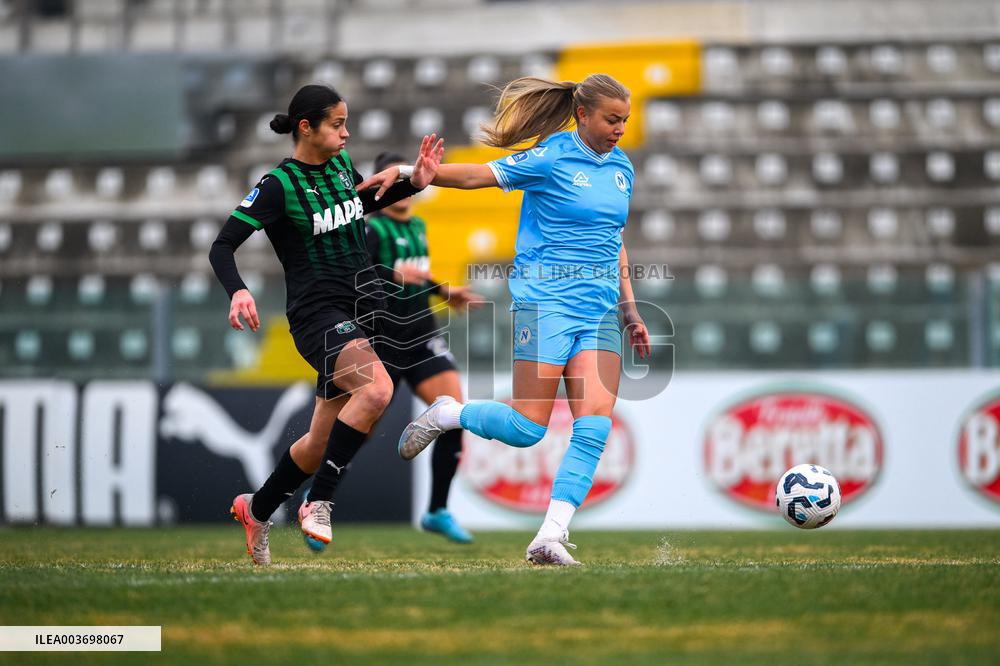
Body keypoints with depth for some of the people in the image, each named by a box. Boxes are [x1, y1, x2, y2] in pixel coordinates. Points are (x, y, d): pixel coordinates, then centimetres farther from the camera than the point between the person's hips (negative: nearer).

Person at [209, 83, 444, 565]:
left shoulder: (341, 165, 8)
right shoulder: (279, 185, -11)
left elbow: (364, 204, 31)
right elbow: (222, 246, -13)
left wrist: (414, 183, 14)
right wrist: (237, 291, -32)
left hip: (362, 311, 7)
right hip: (317, 313, -7)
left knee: (322, 443, 11)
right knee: (377, 388, -33)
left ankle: (256, 509, 34)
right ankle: (319, 503, -25)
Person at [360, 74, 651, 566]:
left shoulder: (621, 167, 14)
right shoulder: (550, 159, -7)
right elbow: (476, 176, -8)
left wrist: (630, 312, 22)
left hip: (600, 310, 6)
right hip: (545, 300, -6)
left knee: (595, 425, -10)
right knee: (527, 428, -9)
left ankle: (550, 538, -8)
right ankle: (446, 414, 19)